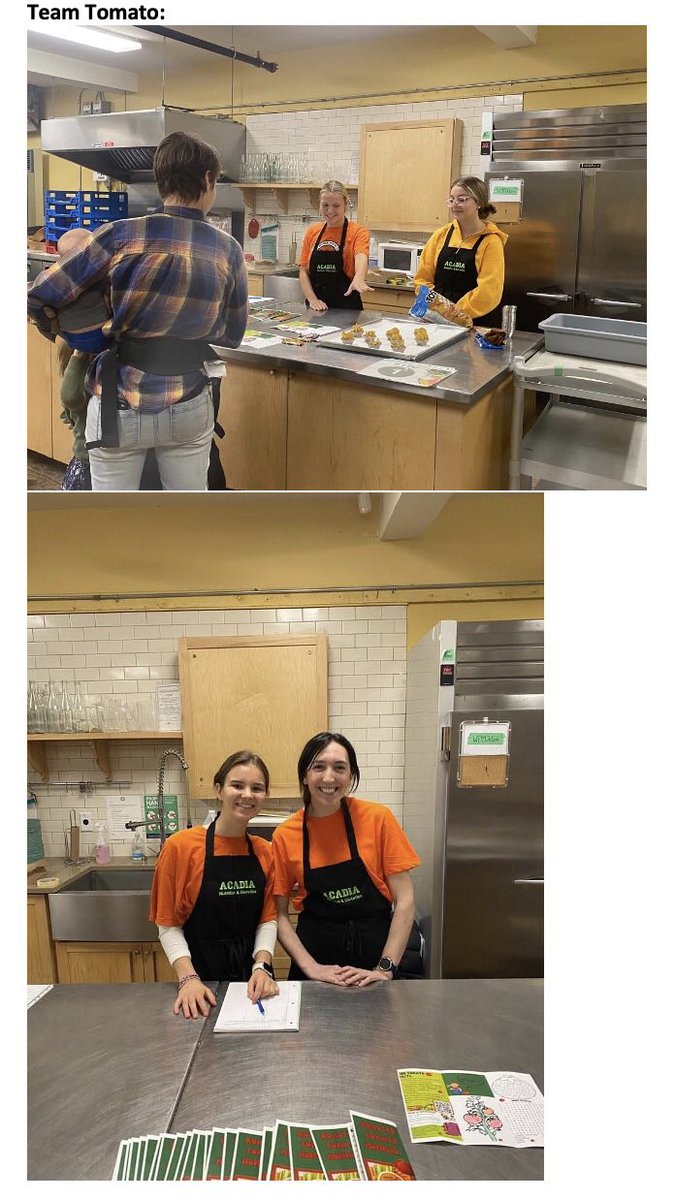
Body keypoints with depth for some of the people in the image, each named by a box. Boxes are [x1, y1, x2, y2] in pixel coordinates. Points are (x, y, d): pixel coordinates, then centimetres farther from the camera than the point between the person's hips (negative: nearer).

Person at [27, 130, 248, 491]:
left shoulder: (122, 235, -11)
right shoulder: (227, 249, -4)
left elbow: (38, 297, -8)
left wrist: (59, 332, 13)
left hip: (120, 407, -2)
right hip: (189, 408, 2)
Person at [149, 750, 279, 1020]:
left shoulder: (264, 852, -1)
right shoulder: (181, 846, -13)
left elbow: (267, 919, 2)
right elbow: (168, 924, -10)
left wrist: (262, 967, -13)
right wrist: (188, 978, -20)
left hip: (254, 980, 4)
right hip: (202, 978, -3)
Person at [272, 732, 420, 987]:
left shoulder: (378, 819, -12)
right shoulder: (285, 835, -8)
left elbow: (405, 901, -11)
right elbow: (279, 915, -2)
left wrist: (385, 969, -16)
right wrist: (310, 967, -13)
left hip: (373, 950, -1)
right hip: (316, 951, 1)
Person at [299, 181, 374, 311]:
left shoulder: (358, 231, -6)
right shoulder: (312, 232, 6)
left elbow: (361, 257, -26)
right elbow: (304, 271, 6)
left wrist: (358, 279, -48)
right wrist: (312, 299, -11)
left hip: (347, 310, -3)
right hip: (317, 309, 3)